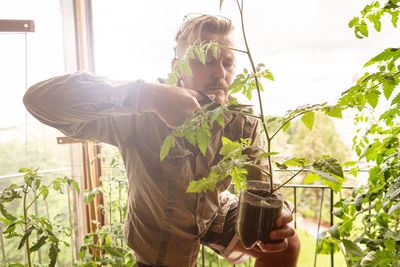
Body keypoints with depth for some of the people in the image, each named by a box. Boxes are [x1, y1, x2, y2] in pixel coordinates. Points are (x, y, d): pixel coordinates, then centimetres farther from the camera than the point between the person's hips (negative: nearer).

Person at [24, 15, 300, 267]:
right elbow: (38, 98, -41)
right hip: (162, 239, -2)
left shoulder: (244, 124, -19)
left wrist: (272, 219, -43)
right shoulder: (144, 117, -33)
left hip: (215, 214, 3)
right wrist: (148, 95, -54)